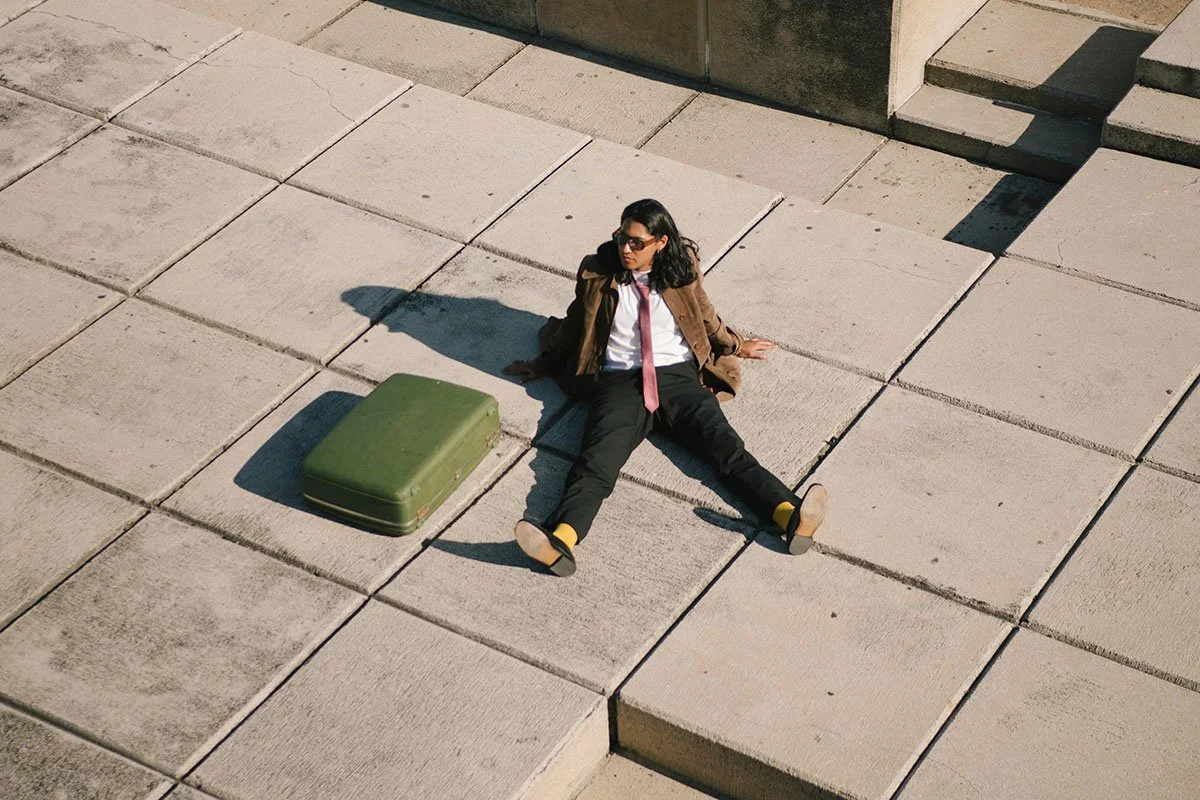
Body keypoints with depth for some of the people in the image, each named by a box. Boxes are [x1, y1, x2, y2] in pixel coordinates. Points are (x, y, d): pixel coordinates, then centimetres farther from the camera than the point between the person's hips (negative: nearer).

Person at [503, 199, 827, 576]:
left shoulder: (681, 273, 9)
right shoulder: (598, 275, 8)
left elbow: (705, 318, 27)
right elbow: (575, 326, 24)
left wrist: (736, 346, 41)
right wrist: (544, 364, 36)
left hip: (678, 376, 1)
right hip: (620, 381, -1)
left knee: (726, 447, -23)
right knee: (597, 460, -28)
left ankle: (791, 516, -46)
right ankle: (560, 542, -54)